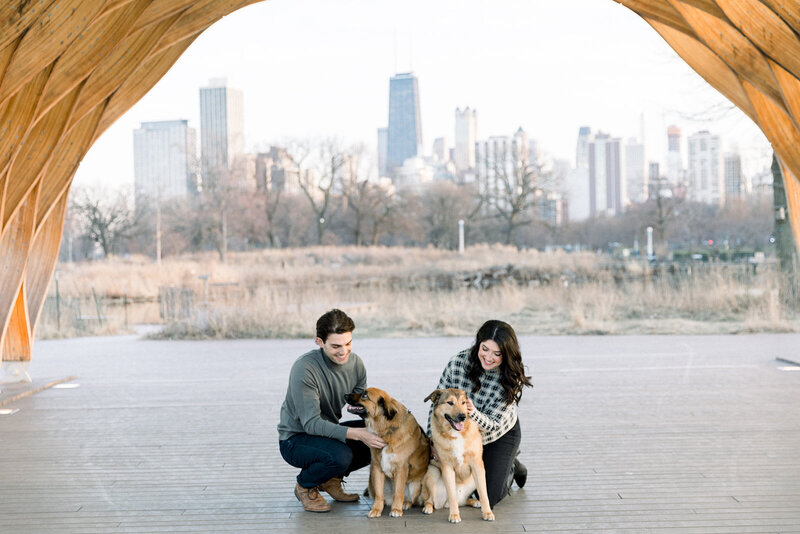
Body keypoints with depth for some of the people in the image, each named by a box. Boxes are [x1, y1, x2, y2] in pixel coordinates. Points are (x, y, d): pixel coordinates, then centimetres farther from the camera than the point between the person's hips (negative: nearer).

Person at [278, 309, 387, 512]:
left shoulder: (355, 363, -6)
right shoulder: (305, 368, -27)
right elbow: (311, 423, -29)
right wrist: (357, 434, -38)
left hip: (328, 432, 7)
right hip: (295, 439, -7)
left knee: (381, 438, -12)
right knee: (340, 455, -35)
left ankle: (332, 479, 8)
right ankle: (304, 486, -1)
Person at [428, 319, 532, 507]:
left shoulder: (511, 379, -26)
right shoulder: (458, 362, -24)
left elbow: (494, 425, -27)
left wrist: (472, 413, -48)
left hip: (500, 437, -2)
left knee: (488, 498, -9)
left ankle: (512, 467, 24)